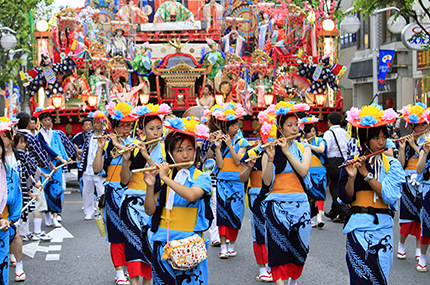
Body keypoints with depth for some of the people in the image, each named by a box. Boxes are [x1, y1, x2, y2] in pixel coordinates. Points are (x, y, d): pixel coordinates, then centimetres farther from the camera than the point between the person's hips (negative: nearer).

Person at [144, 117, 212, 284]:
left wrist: (166, 179, -22)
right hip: (163, 242, 3)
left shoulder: (201, 177, -2)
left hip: (189, 242, -3)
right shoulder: (163, 177, 6)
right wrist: (150, 187, -12)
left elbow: (191, 196, -24)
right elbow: (150, 211, 3)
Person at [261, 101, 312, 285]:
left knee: (299, 246, 6)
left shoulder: (304, 148, 10)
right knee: (278, 246, -9)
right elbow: (266, 181, -6)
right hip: (277, 204, -2)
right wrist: (270, 159, -18)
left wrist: (287, 152, -14)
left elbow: (303, 171, -9)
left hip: (299, 203, 2)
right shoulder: (271, 150, 3)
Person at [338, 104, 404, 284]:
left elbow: (390, 196, -14)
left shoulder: (391, 164, 2)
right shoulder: (352, 162, 2)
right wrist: (351, 177, -21)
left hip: (382, 227, 1)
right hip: (358, 227, -1)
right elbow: (346, 198, -5)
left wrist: (366, 174, -16)